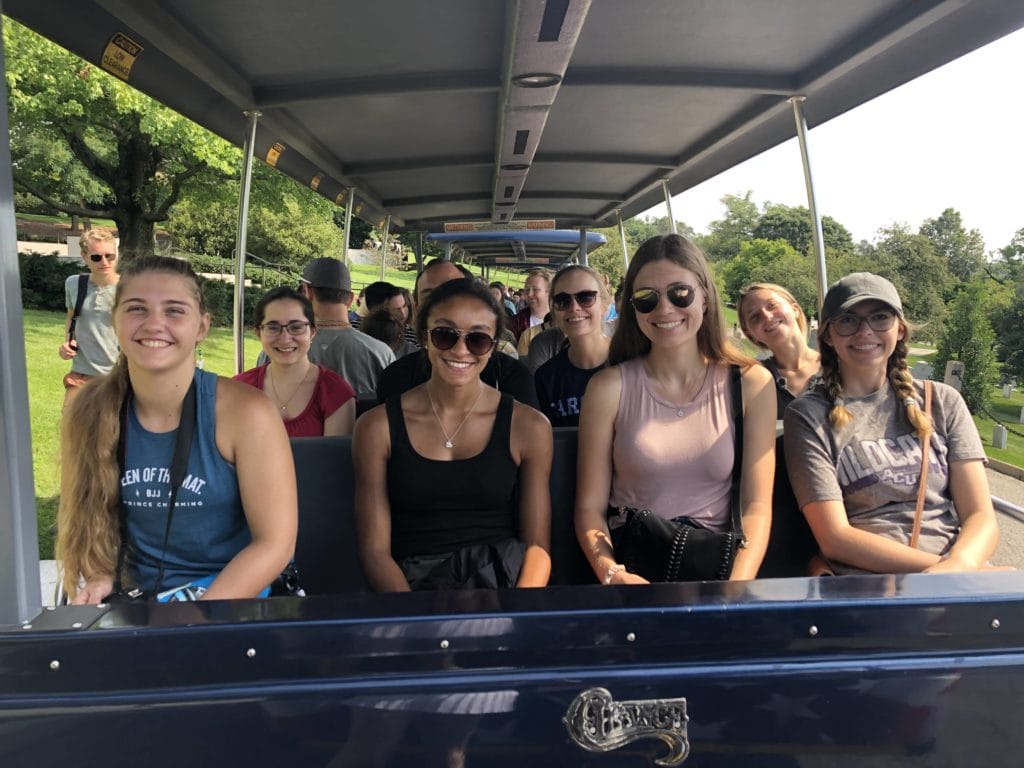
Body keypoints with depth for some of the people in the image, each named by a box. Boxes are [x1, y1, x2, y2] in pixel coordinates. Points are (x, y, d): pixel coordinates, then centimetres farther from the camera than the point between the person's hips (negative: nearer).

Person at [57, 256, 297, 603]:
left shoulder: (245, 412, -17)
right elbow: (87, 516, 10)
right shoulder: (88, 412, -5)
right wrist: (100, 576, -9)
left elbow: (275, 543, -14)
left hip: (236, 605, -4)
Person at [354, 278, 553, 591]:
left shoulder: (529, 427, 4)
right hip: (413, 583, -1)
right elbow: (375, 548, 0)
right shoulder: (378, 426, 3)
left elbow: (537, 545, 3)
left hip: (504, 578, 1)